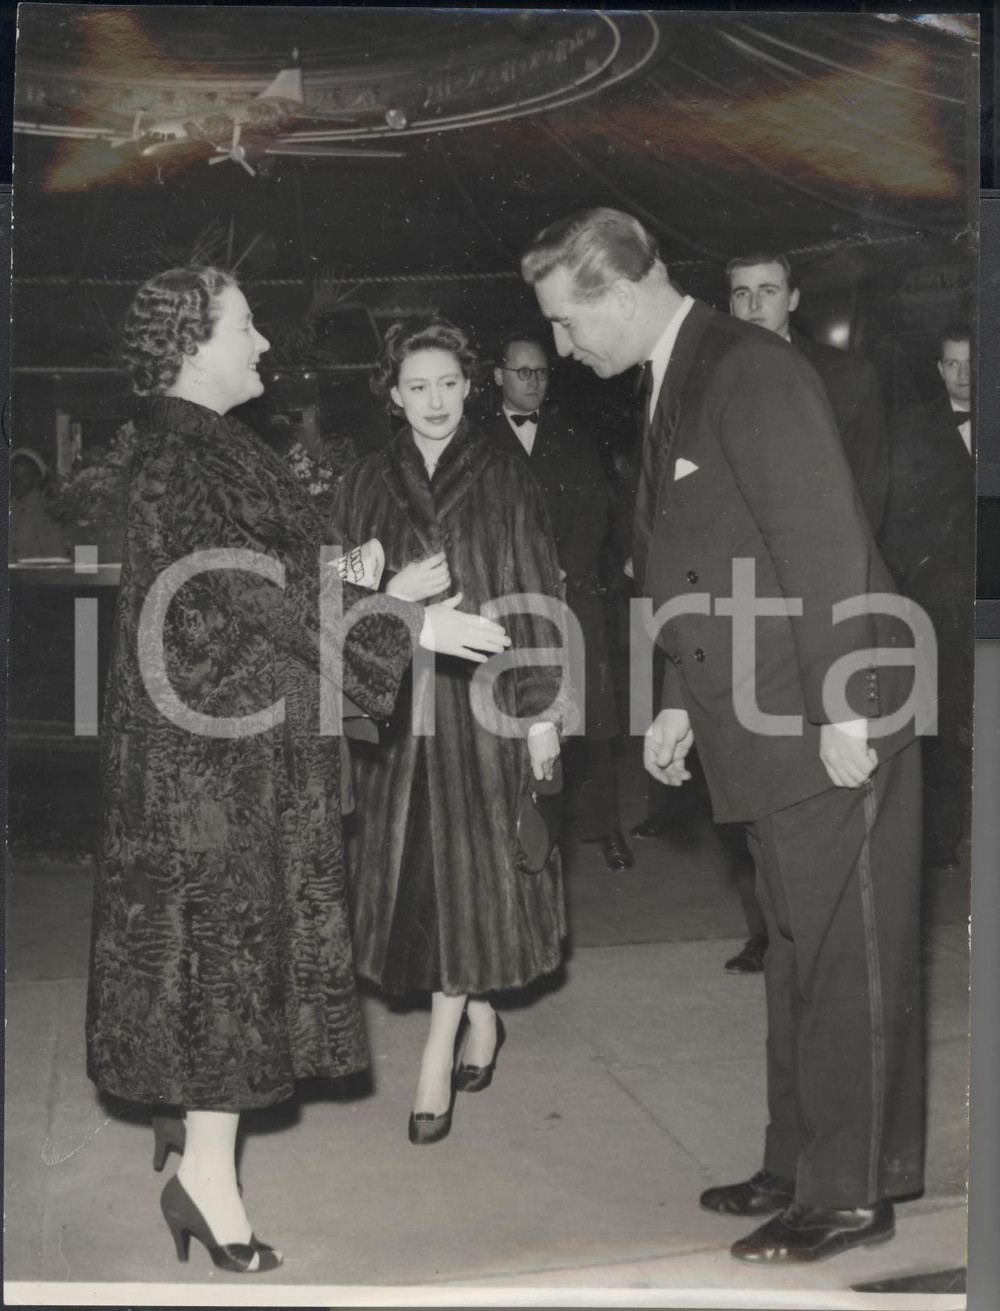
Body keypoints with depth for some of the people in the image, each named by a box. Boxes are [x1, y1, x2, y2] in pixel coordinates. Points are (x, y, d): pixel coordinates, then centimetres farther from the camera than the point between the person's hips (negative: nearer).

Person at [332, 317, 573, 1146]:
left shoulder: (505, 481, 2)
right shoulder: (367, 486, 8)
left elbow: (537, 597, 0)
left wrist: (542, 708, -5)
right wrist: (389, 593, -13)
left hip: (484, 693, -2)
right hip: (400, 703, 2)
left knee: (472, 868, -3)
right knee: (420, 870, 6)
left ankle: (440, 1049, 5)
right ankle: (478, 1016, 26)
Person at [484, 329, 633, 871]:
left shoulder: (574, 440, 18)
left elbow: (595, 512, 8)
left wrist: (561, 572, -6)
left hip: (574, 590, 2)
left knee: (591, 714, -3)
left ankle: (605, 824, 5)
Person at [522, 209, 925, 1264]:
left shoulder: (751, 371, -15)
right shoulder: (674, 388, 14)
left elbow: (824, 544, -20)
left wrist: (842, 711, -21)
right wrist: (681, 704, 14)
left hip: (835, 734, -10)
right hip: (772, 736, 10)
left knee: (846, 960, 1)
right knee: (798, 955, 18)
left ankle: (850, 1195, 15)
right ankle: (799, 1165, 31)